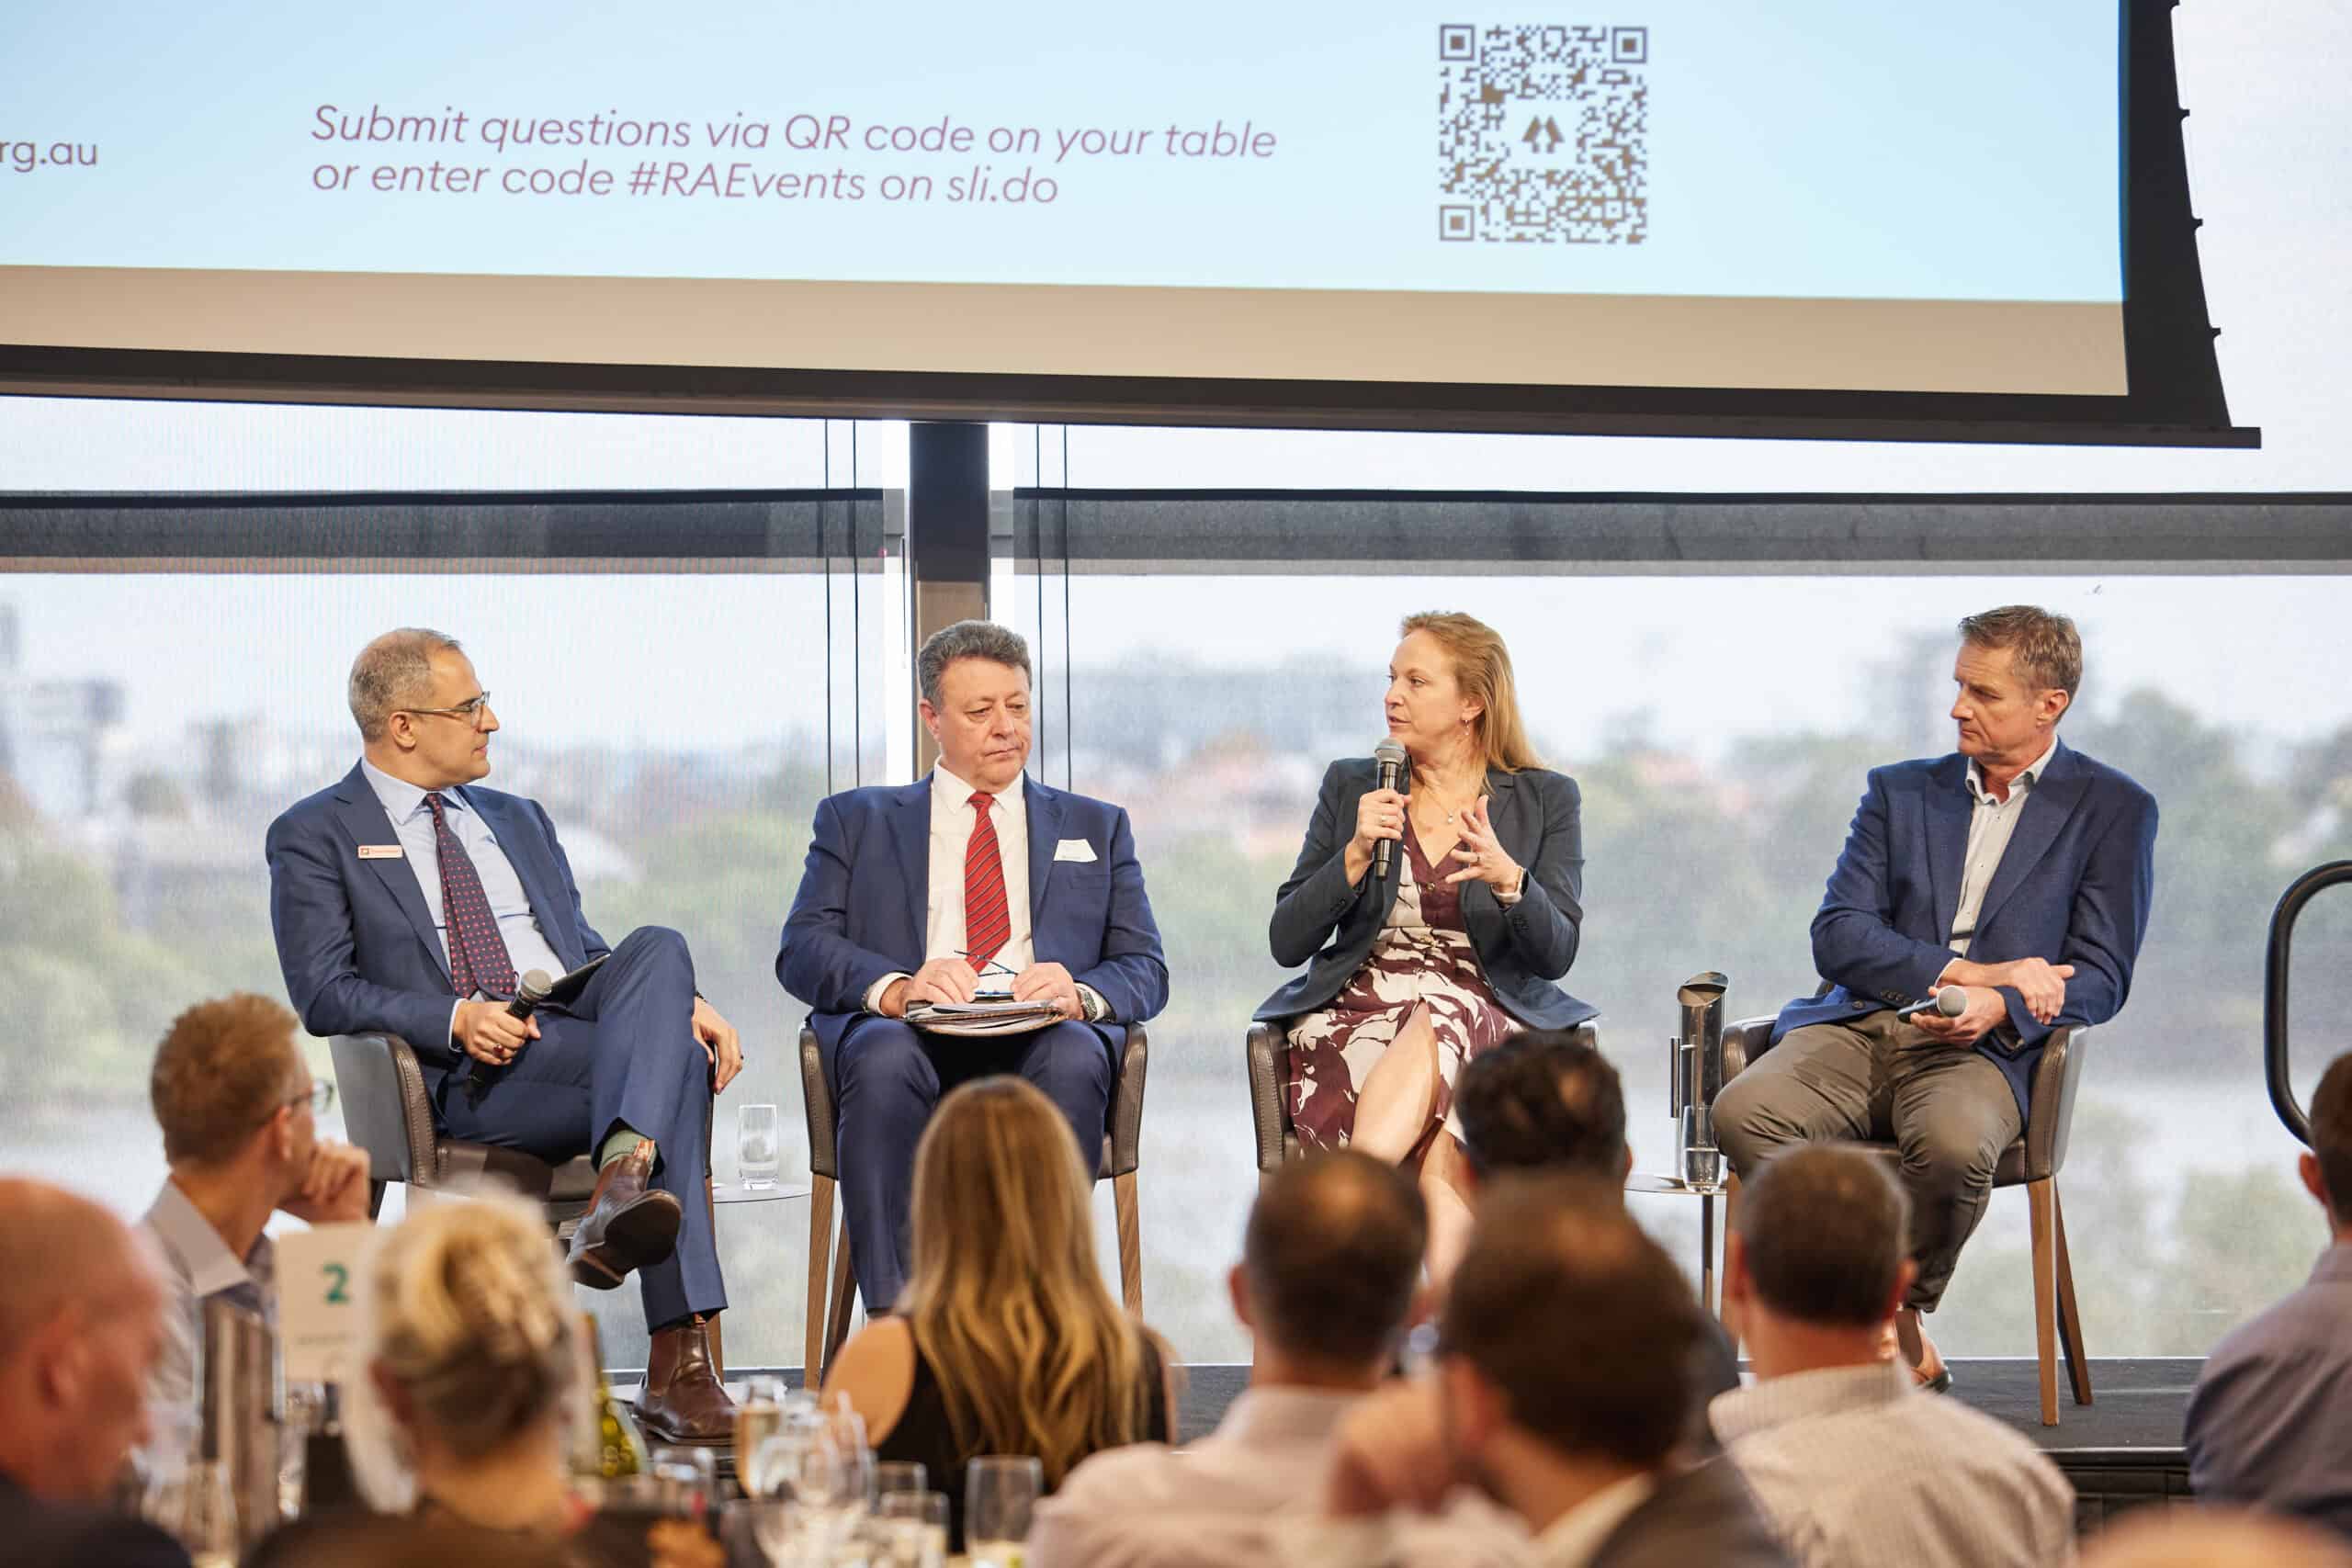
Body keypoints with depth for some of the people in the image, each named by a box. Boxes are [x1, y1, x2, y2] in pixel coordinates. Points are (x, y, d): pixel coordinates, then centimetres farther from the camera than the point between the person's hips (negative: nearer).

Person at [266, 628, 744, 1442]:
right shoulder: (314, 838, 8)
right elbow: (322, 994, -2)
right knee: (673, 1075, -31)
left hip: (579, 1024, 6)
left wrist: (682, 1003, 3)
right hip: (469, 1074, -6)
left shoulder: (517, 820, 28)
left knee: (658, 948, -28)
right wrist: (456, 1018, -19)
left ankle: (625, 1176, -45)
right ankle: (679, 1355, -38)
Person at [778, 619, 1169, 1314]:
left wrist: (1080, 995, -11)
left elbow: (1145, 969, 15)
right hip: (911, 1039, -1)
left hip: (1040, 1042, 1)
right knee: (884, 1056, -37)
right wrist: (895, 988, -16)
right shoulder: (857, 820, 23)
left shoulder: (1094, 828, 26)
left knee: (1074, 1055, -36)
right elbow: (802, 949, 8)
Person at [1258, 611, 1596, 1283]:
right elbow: (1287, 943, 8)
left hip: (1486, 1021, -1)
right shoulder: (1351, 786, 13)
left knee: (1438, 1023, -41)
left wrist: (1507, 879, -22)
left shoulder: (1546, 800, 9)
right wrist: (1357, 854, -8)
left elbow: (1556, 952, -1)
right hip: (1353, 1018, 1)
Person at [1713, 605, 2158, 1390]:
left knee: (1953, 1142, -40)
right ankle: (1896, 1344, -21)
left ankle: (1897, 1317, -11)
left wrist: (1996, 1007, -18)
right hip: (1859, 1029, 3)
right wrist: (1965, 970, -9)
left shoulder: (2114, 810, 10)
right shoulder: (1901, 790, 19)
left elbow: (2100, 977, 3)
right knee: (1743, 1110, -30)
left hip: (1983, 1048, -3)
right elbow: (1837, 935, 7)